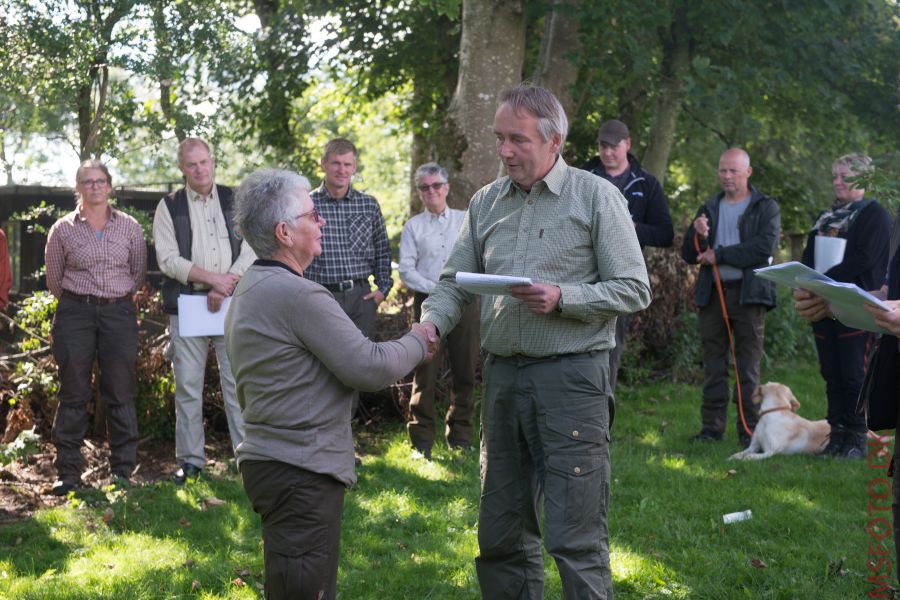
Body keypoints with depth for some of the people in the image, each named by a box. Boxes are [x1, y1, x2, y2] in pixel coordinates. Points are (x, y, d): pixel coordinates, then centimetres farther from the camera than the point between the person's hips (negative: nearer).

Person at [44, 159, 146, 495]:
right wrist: (80, 301, 12)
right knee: (73, 394, 0)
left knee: (120, 394, 2)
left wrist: (118, 298, 10)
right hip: (75, 314, -1)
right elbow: (53, 279, 10)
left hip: (119, 313, 1)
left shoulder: (129, 227, 4)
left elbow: (139, 273, 12)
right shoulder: (63, 230, 2)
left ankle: (123, 472, 9)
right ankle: (68, 472, 6)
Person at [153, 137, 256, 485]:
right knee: (188, 385, 3)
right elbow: (168, 260, -3)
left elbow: (250, 252, 1)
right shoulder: (169, 207, 6)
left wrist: (222, 291, -10)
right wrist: (213, 278, -13)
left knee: (237, 381, 0)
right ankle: (190, 460, 10)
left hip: (231, 303, 0)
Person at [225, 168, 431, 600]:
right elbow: (370, 368, -17)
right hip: (300, 472, -10)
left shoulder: (249, 290, 14)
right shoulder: (299, 295, -19)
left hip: (270, 459, 10)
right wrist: (416, 342, 0)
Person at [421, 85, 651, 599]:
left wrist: (562, 299, -16)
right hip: (503, 375, 5)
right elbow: (455, 283, 14)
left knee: (575, 538, -7)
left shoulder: (596, 196, -2)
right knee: (501, 533, 12)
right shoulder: (486, 203, 12)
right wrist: (431, 324, -6)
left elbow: (634, 289, -3)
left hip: (572, 377, -5)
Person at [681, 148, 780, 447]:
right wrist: (698, 236, -9)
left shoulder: (765, 207, 4)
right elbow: (689, 255, 13)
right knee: (713, 363, 4)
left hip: (749, 291, -4)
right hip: (712, 293, 4)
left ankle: (749, 429, -1)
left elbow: (765, 246, -13)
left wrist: (720, 255, -12)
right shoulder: (709, 209, 17)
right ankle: (712, 427, 8)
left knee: (748, 363, -4)